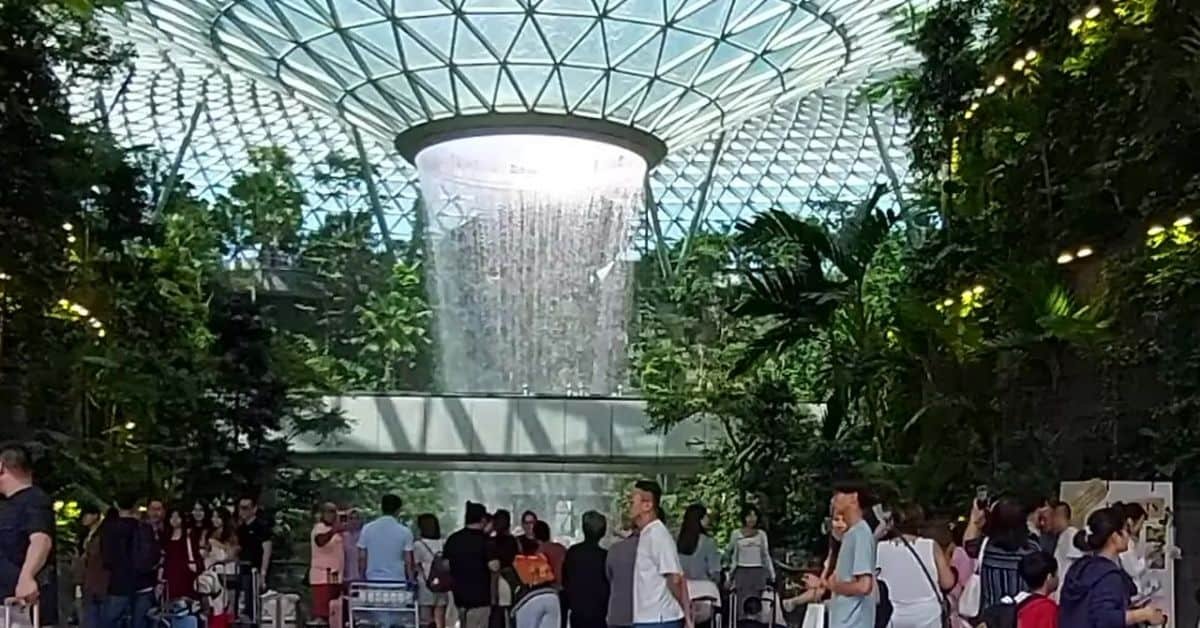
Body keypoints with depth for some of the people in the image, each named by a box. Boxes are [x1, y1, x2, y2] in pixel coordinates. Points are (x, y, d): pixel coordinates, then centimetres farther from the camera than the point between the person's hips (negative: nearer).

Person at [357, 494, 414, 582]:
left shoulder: (367, 529, 2)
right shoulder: (405, 531, -4)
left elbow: (362, 558, 5)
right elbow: (408, 562, -3)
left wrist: (363, 580, 15)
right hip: (397, 582, -2)